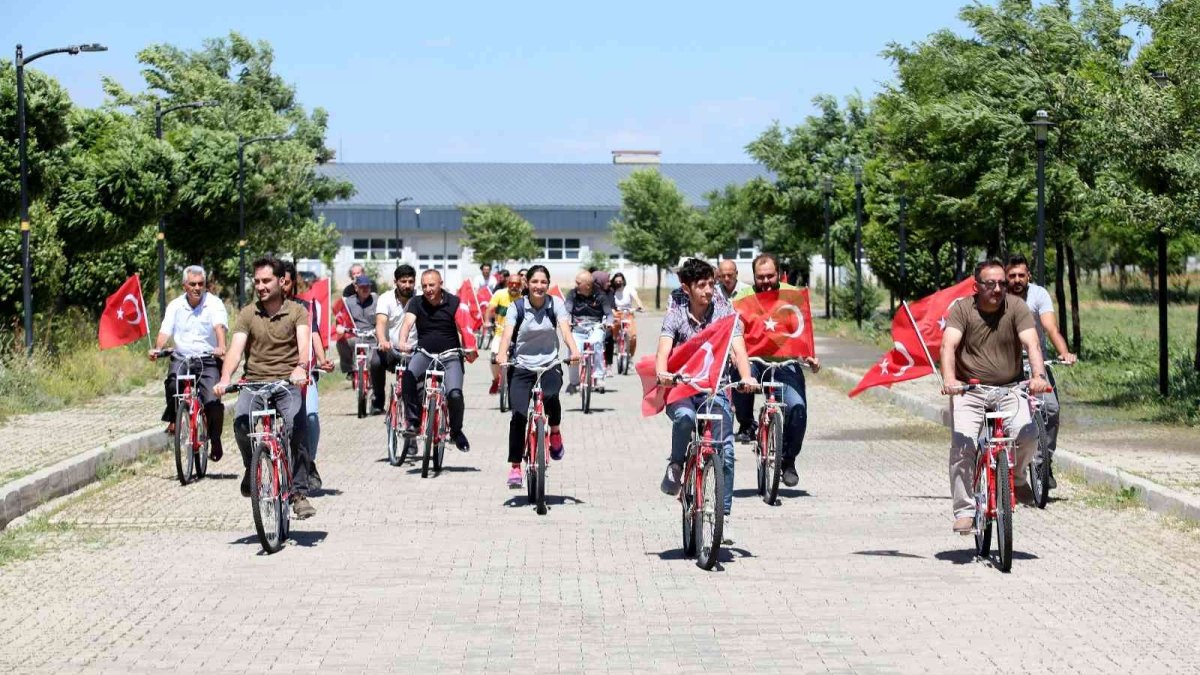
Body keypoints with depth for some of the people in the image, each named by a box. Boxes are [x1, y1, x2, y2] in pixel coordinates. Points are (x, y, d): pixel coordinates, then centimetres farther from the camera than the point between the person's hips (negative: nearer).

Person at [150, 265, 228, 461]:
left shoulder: (214, 303, -2)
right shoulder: (175, 305, 7)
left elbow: (219, 326, -19)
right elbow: (165, 331, -1)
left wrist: (221, 347, -38)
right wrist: (157, 349, -21)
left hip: (208, 359, -2)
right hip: (181, 357, 2)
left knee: (213, 401, -17)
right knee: (172, 382, -30)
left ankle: (215, 440, 4)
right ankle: (173, 419, -5)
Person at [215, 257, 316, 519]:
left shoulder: (296, 311, 4)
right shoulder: (247, 314, 8)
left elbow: (304, 342, -13)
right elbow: (235, 349, -5)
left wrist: (301, 367, -36)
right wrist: (225, 378, -24)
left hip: (288, 382, -1)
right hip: (254, 382, 1)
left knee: (297, 424, -27)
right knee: (241, 421, -27)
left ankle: (299, 493, -18)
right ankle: (252, 468, 4)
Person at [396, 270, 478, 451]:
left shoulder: (454, 302, -2)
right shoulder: (416, 303, 2)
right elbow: (407, 322, -15)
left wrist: (469, 348, -26)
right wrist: (403, 342, -36)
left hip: (450, 356, -1)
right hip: (424, 353, 1)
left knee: (455, 394, -21)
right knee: (408, 376, -31)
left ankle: (456, 430, 8)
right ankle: (413, 422, -20)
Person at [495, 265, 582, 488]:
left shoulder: (556, 304, -1)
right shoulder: (517, 307, -2)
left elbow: (565, 328, -15)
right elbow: (507, 333, -16)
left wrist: (573, 350, -36)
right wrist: (502, 354, -37)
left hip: (550, 365, 0)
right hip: (522, 366, 0)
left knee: (550, 396, -31)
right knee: (519, 415, -14)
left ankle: (555, 432, 0)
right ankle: (515, 467, -5)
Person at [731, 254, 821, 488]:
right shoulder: (743, 298, 0)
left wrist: (810, 356, -12)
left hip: (785, 362, 1)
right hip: (753, 359, -1)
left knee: (797, 407, -20)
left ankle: (788, 460, 3)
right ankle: (746, 423, -10)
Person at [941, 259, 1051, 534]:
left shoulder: (1017, 307, -2)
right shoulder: (962, 310, -5)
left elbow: (1031, 343, -15)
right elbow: (948, 345, -19)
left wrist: (1038, 375, -35)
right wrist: (949, 379, -39)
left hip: (1008, 389, 1)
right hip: (968, 391, -1)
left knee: (1028, 435, -21)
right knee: (962, 444, -20)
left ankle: (1016, 476, 12)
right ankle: (964, 511, -12)